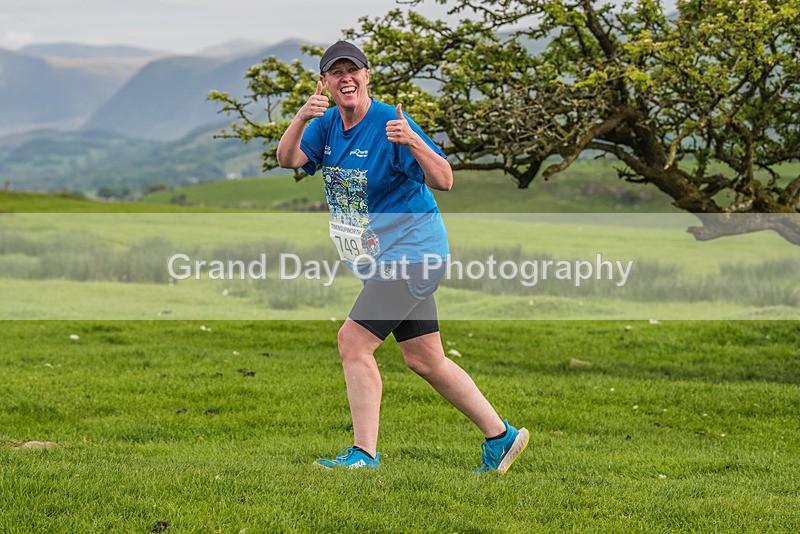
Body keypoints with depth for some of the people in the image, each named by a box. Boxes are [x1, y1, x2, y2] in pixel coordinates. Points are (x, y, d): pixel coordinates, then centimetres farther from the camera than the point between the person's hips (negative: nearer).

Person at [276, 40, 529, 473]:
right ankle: (501, 437, 21)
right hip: (385, 262, 8)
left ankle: (364, 454, -11)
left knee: (352, 341, -16)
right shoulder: (327, 124, 7)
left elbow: (443, 181, -21)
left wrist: (413, 142, -38)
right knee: (425, 361, 11)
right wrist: (302, 118, -26)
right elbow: (287, 159, -8)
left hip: (411, 252, -8)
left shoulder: (390, 122, -15)